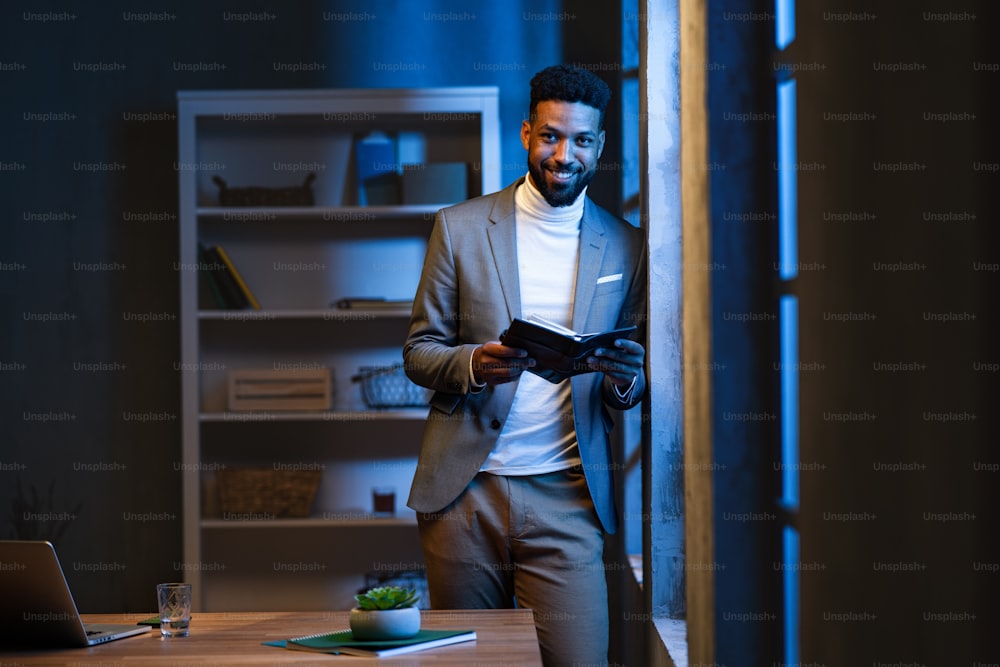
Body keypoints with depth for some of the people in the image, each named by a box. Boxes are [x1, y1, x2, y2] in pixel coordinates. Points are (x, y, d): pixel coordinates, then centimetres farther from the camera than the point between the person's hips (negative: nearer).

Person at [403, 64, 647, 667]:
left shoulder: (627, 246, 8)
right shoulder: (461, 227, 4)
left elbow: (636, 387, 13)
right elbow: (419, 352, 5)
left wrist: (627, 378, -12)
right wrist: (474, 364, -17)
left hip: (566, 502, 0)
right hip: (465, 492, 0)